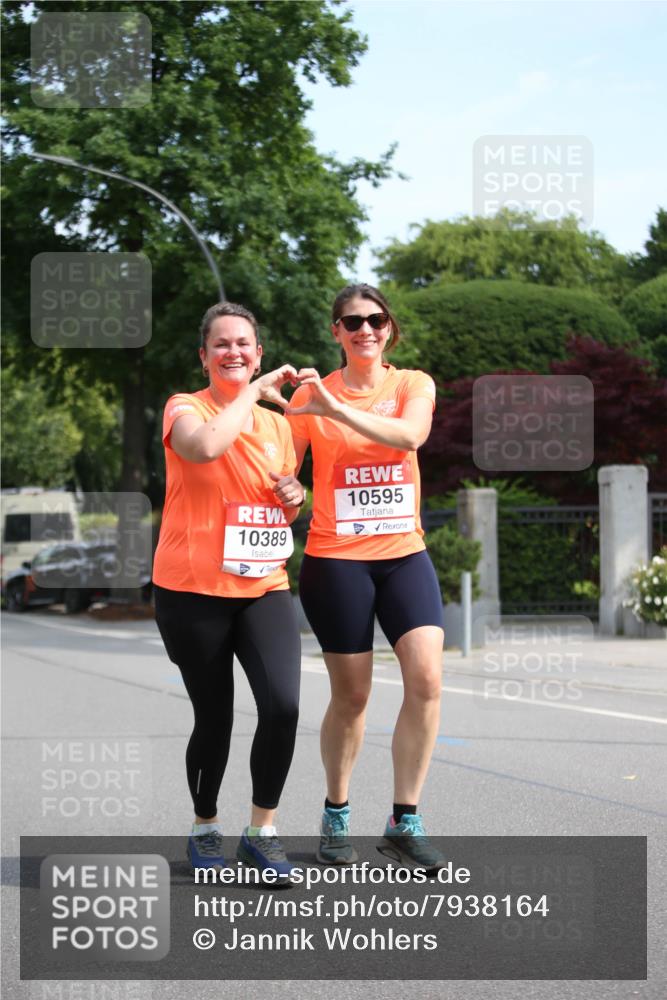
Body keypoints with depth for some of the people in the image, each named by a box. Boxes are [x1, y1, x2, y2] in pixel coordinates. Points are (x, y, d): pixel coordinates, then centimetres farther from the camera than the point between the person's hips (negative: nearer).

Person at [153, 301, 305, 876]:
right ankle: (205, 829, 28)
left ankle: (262, 830, 3)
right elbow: (207, 445, -29)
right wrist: (255, 391, -17)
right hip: (193, 591, -3)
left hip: (263, 588, 4)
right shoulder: (186, 408, -4)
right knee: (214, 719, 4)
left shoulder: (278, 422, 12)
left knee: (283, 705, -15)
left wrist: (295, 499, 2)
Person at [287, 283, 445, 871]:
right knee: (351, 695, 2)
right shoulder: (310, 394, 3)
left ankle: (405, 823, -1)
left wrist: (337, 408, -26)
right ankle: (336, 817, 23)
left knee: (427, 678, -13)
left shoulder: (413, 385, 5)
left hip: (404, 554, 2)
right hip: (335, 559, -1)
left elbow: (409, 435, -17)